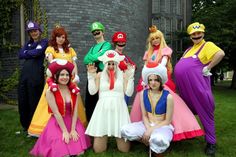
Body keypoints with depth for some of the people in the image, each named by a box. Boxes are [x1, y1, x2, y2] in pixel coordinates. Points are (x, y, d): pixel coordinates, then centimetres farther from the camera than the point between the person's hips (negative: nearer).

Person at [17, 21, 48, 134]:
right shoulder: (28, 43, 22)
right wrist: (31, 53, -6)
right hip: (24, 73, 6)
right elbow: (20, 55, 7)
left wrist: (26, 52, 2)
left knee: (34, 101, 0)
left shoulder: (44, 42, 4)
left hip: (36, 73, -6)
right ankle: (25, 126, 27)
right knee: (22, 100, 10)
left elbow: (37, 52, -14)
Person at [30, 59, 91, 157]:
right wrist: (65, 131, -16)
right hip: (57, 124, -3)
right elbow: (56, 113, -14)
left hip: (73, 122, 3)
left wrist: (73, 129, -13)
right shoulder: (50, 91, -10)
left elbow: (75, 111, -5)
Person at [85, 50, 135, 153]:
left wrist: (130, 76, -6)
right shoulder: (99, 75, 8)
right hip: (103, 109, 1)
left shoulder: (123, 75, 7)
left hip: (119, 109, 0)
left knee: (124, 149, -2)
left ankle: (117, 136, 30)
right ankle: (105, 136, 31)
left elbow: (129, 93, -1)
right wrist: (91, 76, -3)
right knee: (98, 149, -1)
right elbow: (92, 91, 0)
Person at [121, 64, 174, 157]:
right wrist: (148, 128, -17)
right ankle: (150, 142, -3)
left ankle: (154, 147, -1)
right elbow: (144, 116, 1)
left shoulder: (168, 96, -15)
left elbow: (167, 121, -10)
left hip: (163, 126, -4)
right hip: (147, 124, 4)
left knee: (158, 140, -40)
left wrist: (151, 130, -18)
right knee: (125, 130, -21)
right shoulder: (143, 93, -3)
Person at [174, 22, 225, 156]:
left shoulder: (207, 45, -1)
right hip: (185, 87, 8)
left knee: (205, 112, -2)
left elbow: (221, 53, -21)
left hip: (197, 85, -8)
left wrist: (208, 68, -16)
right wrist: (180, 74, 17)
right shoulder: (189, 49, 22)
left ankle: (211, 143, 7)